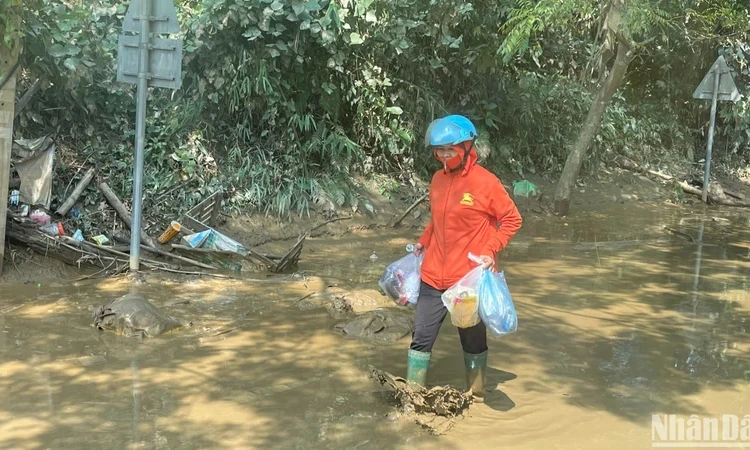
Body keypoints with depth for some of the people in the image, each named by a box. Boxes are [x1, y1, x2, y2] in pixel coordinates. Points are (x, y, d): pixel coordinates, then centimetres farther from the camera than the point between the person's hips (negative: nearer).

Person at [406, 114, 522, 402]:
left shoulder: (485, 182, -11)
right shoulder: (438, 179, 7)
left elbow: (512, 219, -5)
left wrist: (490, 250, -15)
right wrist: (423, 241, 8)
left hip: (469, 278, -5)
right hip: (433, 277, 5)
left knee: (473, 340, 11)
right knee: (421, 336, 5)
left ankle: (475, 396, 28)